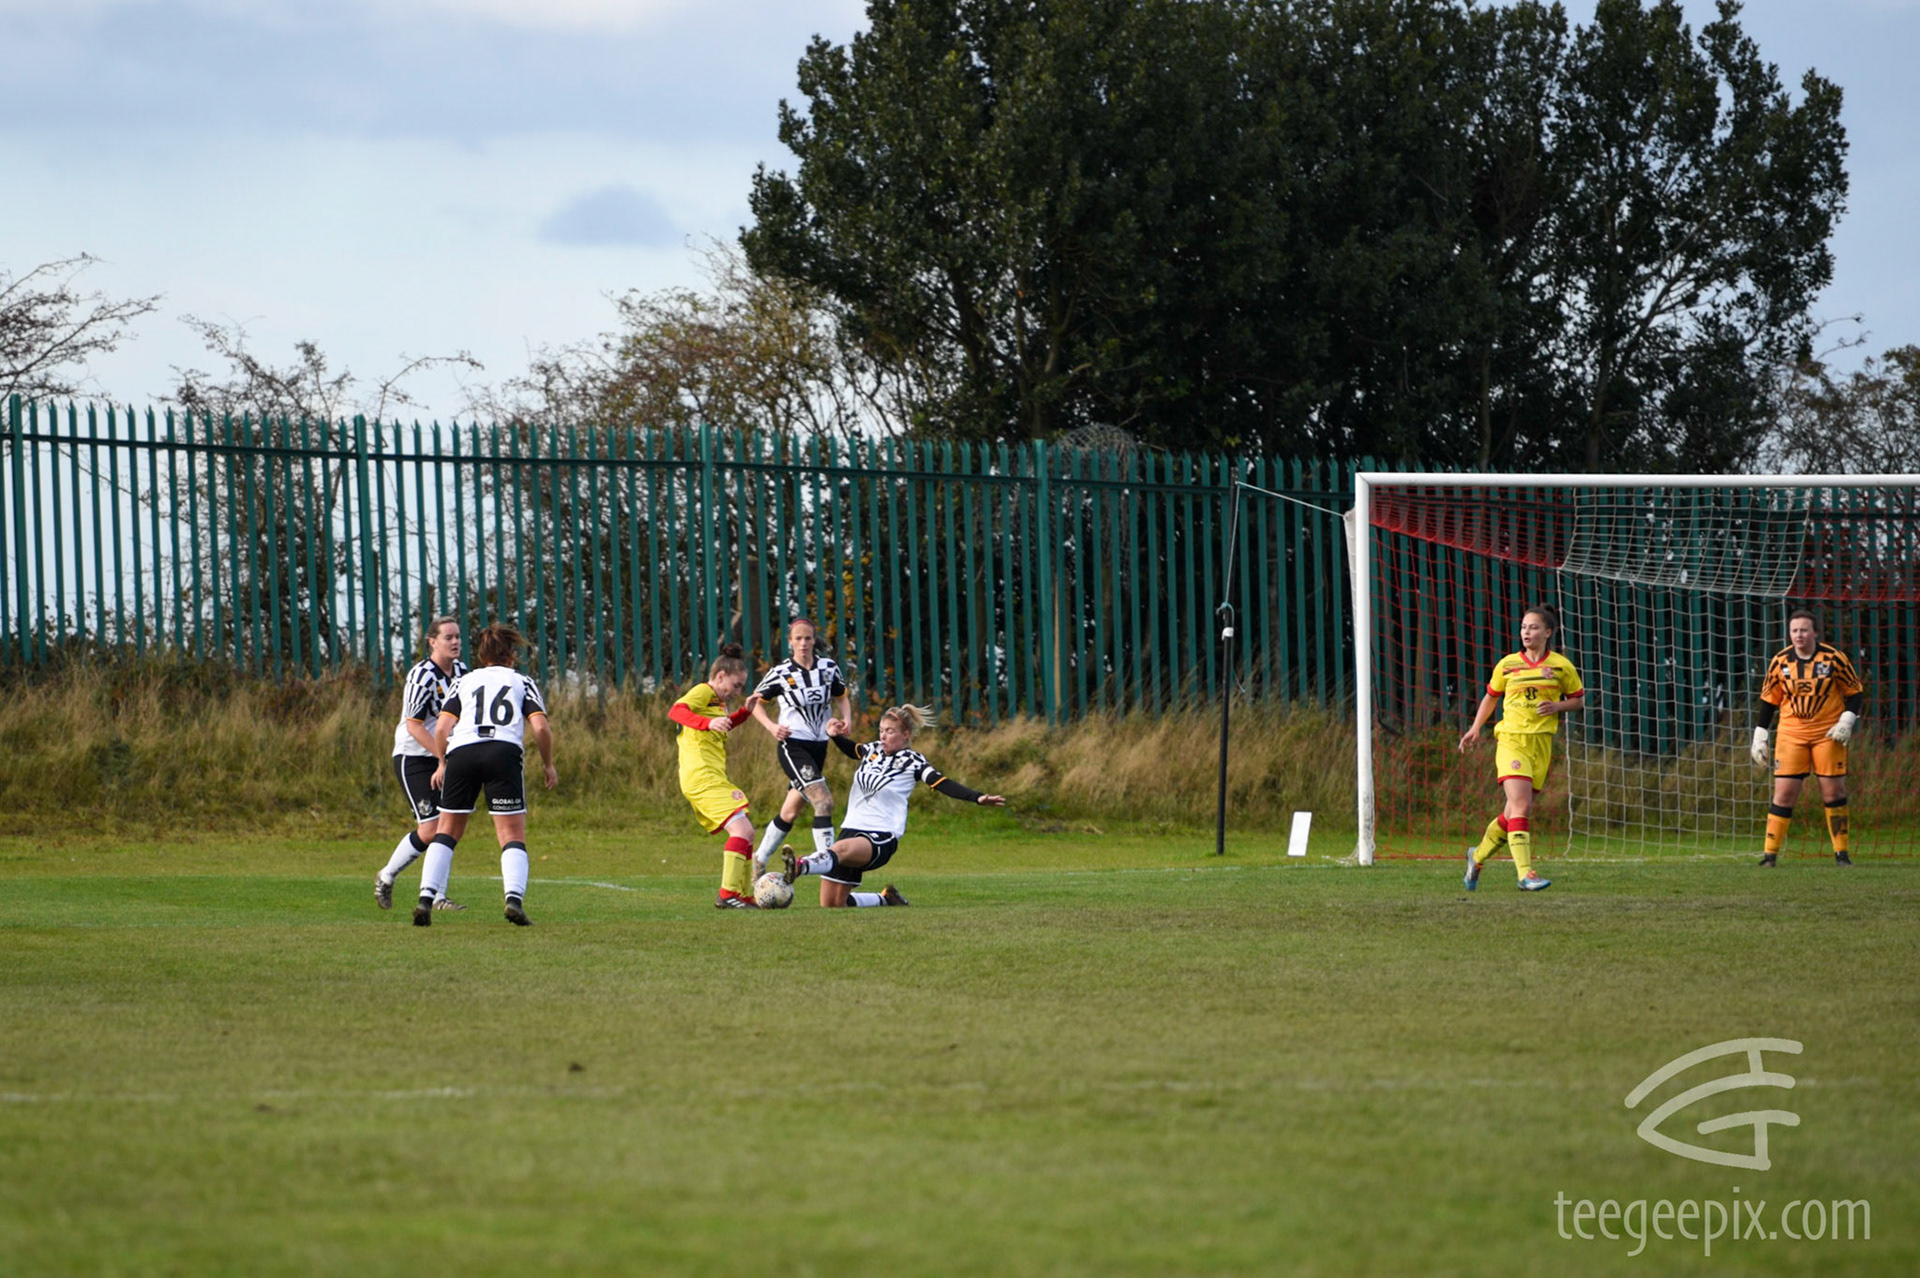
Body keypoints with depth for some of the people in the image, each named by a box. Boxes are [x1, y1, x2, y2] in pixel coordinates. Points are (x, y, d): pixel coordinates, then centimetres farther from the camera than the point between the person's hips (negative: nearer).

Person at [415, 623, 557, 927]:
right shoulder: (522, 682, 21)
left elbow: (442, 728, 11)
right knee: (513, 836, 2)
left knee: (447, 831, 13)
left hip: (461, 750, 2)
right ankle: (514, 898, -20)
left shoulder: (464, 682, 24)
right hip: (505, 751, -2)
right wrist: (548, 765, 19)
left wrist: (442, 764, 25)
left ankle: (427, 897, -1)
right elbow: (540, 728, 6)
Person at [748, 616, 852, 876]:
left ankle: (759, 860, 29)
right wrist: (772, 726, -12)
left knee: (790, 811, 13)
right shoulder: (781, 673, -7)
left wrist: (846, 721, -4)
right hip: (792, 745, -5)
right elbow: (756, 702, 5)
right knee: (824, 801, -20)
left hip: (818, 747, 5)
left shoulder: (829, 667, 3)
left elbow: (841, 698, 16)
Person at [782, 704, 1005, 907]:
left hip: (881, 838, -7)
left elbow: (943, 784, -15)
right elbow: (851, 749, 36)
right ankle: (885, 899, 28)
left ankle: (799, 867, -69)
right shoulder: (873, 750, 14)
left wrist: (977, 797, -30)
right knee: (830, 905, 5)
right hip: (853, 829, 7)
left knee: (841, 849, -41)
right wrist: (835, 735, 16)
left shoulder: (912, 762, -3)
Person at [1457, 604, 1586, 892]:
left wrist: (1557, 707, -6)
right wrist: (1476, 728, 10)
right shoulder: (1507, 665, 5)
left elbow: (1579, 699, 14)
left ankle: (1478, 856, 32)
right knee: (1521, 806, -19)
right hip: (1511, 740, -2)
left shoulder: (1561, 666, 4)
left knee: (1514, 813, 8)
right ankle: (1525, 874, -22)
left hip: (1541, 744, 2)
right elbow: (1491, 696, 19)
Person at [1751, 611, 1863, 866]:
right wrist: (1760, 735, 6)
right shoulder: (1780, 661, 0)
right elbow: (1768, 699, 10)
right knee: (1784, 792, -6)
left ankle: (1841, 853, 10)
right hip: (1791, 734, 1)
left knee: (1834, 791, -2)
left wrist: (1847, 721, -12)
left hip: (1828, 733, -1)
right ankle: (1770, 853, -1)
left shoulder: (1833, 658, -6)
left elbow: (1856, 692, 2)